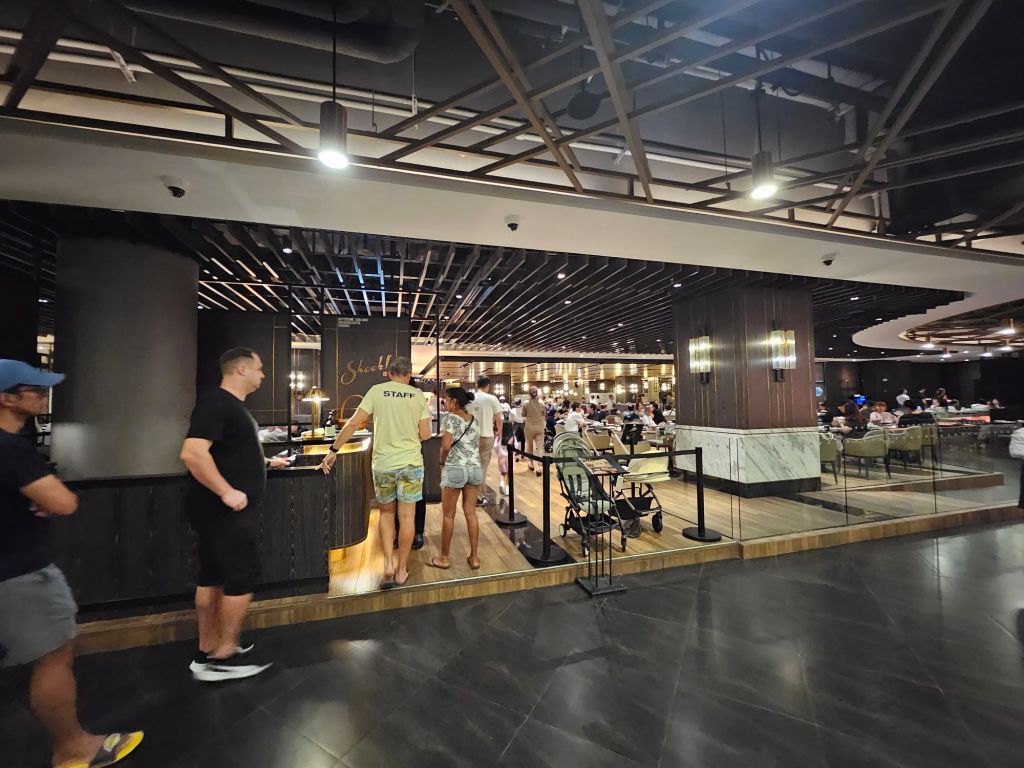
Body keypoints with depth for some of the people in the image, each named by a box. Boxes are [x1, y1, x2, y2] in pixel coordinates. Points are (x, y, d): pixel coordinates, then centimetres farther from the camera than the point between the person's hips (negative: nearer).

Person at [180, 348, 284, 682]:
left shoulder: (234, 405, 14)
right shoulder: (216, 402, -18)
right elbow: (192, 453, -29)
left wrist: (267, 461, 32)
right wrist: (227, 492, -27)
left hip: (225, 511, 10)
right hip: (224, 510, -10)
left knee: (213, 577, 16)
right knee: (242, 577, 0)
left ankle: (207, 651, 29)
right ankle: (224, 656, 15)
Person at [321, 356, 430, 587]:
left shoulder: (376, 391, -3)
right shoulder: (418, 395, -1)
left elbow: (354, 423, -8)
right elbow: (425, 435, -2)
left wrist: (333, 450, 1)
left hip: (382, 464, 1)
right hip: (411, 463, 0)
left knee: (386, 512, 20)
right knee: (407, 516, 10)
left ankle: (388, 565, 14)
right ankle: (401, 570, 22)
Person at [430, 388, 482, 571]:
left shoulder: (450, 418, -9)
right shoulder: (474, 419, 11)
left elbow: (446, 446, -17)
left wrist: (442, 462, -1)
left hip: (455, 469, -6)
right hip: (475, 468, 6)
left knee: (448, 515, 7)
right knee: (471, 513, 11)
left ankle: (444, 558, 19)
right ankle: (474, 557, 17)